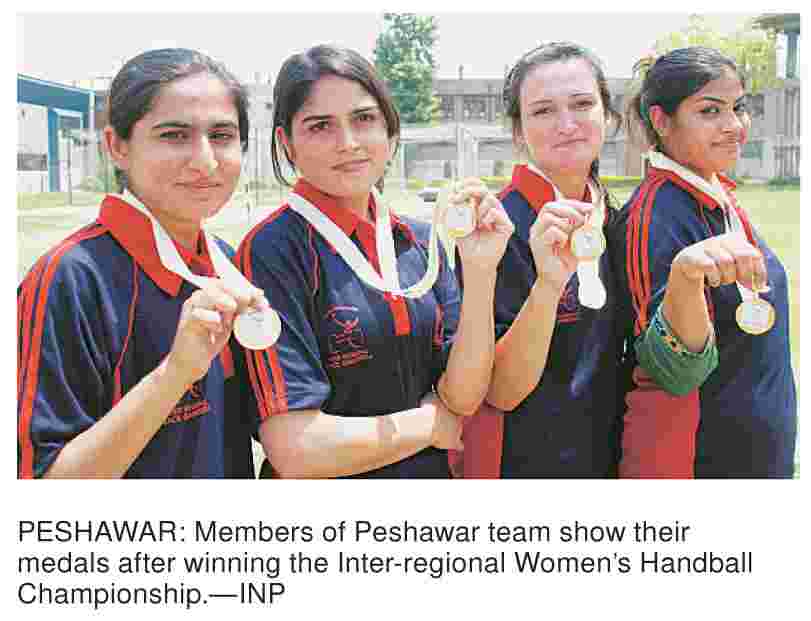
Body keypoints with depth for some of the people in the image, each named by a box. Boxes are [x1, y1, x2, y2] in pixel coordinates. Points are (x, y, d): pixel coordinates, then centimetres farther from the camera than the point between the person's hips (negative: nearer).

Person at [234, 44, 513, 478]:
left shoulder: (420, 243, -3)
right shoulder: (271, 251, -19)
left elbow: (461, 398, -8)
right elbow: (295, 451, -24)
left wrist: (480, 272, -20)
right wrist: (431, 425, -12)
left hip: (430, 474, 5)